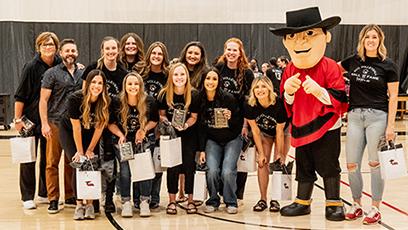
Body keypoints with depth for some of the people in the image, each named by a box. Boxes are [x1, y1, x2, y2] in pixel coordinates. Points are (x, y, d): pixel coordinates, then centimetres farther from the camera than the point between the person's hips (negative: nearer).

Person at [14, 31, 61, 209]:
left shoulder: (60, 64, 1)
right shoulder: (32, 67, -11)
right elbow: (20, 95, -10)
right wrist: (17, 119, -12)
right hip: (31, 119, -4)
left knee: (48, 157, 12)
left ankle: (44, 194, 24)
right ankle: (27, 197, 10)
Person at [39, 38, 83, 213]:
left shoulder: (82, 73, 11)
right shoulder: (52, 73, -1)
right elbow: (43, 100, -3)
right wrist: (44, 124, -11)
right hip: (55, 123, -4)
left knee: (72, 162, 9)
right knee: (52, 163, -1)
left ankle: (70, 197, 19)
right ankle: (53, 199, 5)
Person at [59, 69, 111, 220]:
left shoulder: (105, 102, -20)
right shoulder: (75, 99, -28)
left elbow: (99, 127, -13)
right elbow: (76, 128, -22)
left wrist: (90, 150, -11)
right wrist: (80, 151, -17)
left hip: (90, 135, 3)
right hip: (69, 131, -2)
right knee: (78, 165, -15)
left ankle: (89, 203, -3)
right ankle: (79, 204, -7)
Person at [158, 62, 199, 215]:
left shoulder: (193, 95, -7)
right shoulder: (164, 94, -7)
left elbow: (194, 117, 0)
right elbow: (161, 115, 3)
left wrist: (185, 125, -19)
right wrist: (168, 123, -17)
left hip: (189, 134, 0)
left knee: (189, 164, -3)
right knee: (173, 165, -5)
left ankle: (190, 200, 9)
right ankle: (172, 201, 5)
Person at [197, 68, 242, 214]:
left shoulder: (228, 98, -14)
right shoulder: (200, 101, -6)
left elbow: (240, 122, -5)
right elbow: (200, 127, 1)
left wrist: (230, 118, -26)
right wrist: (201, 150, -3)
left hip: (232, 140, -2)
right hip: (212, 141, 2)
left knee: (227, 172, -19)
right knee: (212, 171, -19)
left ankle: (231, 202, 4)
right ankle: (213, 201, 4)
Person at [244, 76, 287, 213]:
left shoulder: (279, 104, -33)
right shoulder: (250, 105, -25)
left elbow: (279, 132, -24)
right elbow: (255, 130, -16)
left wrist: (280, 153, -18)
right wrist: (261, 153, -14)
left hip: (282, 131, -2)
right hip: (263, 133, 3)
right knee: (263, 163, -5)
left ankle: (275, 199, -3)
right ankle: (263, 200, 1)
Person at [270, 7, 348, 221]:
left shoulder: (330, 67, -13)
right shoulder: (290, 70, 2)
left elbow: (341, 101, -16)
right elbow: (286, 105, 7)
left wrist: (319, 91, -30)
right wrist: (288, 92, -15)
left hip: (326, 127, -5)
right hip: (301, 127, 5)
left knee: (329, 165, 2)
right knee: (304, 167, 15)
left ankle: (334, 203, 17)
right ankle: (302, 202, 28)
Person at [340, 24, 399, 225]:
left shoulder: (388, 66, -2)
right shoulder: (353, 61, 7)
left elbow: (393, 97, -3)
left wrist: (391, 125, -8)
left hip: (377, 116, -3)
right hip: (355, 115, 4)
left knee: (375, 163, 2)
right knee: (352, 164, 5)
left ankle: (375, 208, 14)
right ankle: (356, 205, 22)